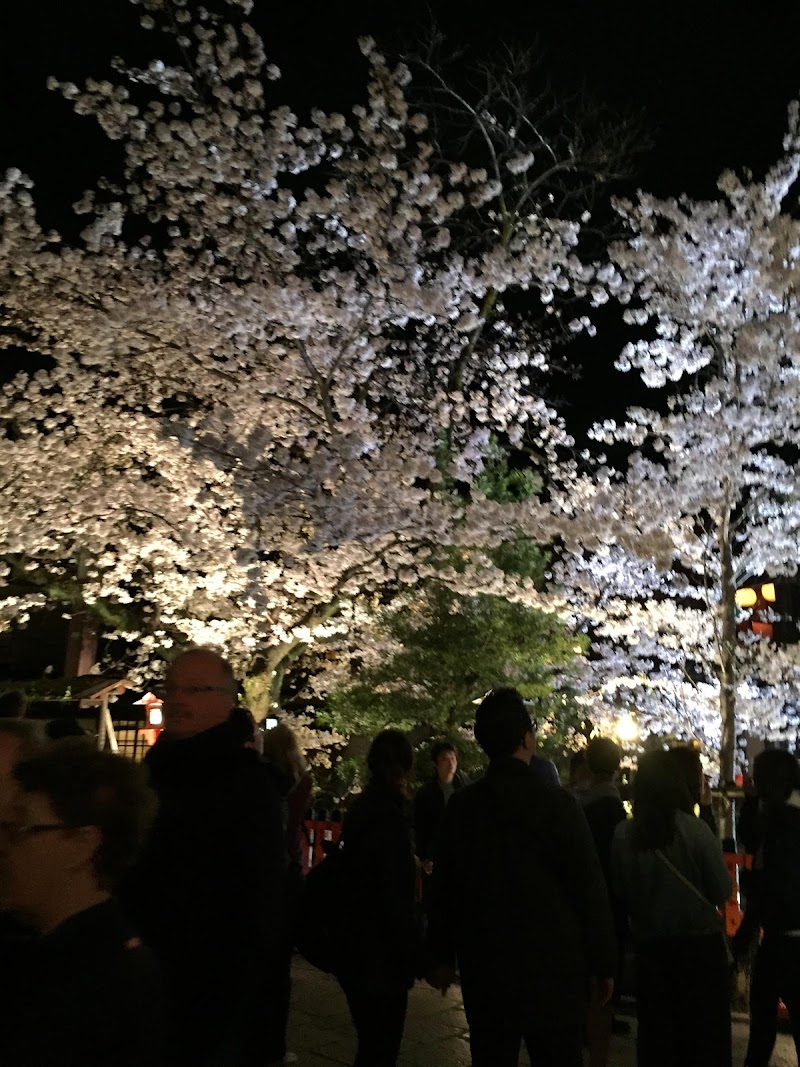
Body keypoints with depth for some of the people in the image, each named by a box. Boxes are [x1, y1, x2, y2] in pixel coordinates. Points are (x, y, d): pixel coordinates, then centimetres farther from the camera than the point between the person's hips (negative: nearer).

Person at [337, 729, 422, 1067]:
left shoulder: (362, 807, 6)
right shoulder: (391, 814, -20)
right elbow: (396, 899, -20)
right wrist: (414, 955, -14)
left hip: (356, 945, 8)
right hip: (380, 951, -8)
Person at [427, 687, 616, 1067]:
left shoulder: (461, 806, -3)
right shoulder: (557, 803, -12)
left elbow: (444, 887, 4)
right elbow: (589, 889, -9)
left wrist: (442, 956, 15)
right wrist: (602, 964, 1)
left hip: (484, 966, 3)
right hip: (552, 966, -3)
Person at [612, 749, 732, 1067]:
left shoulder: (623, 835, -10)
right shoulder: (694, 829, -15)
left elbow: (621, 892, 0)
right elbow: (723, 892, -9)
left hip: (650, 946, 2)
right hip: (700, 944, -2)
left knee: (655, 1033, 14)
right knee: (704, 1035, 13)